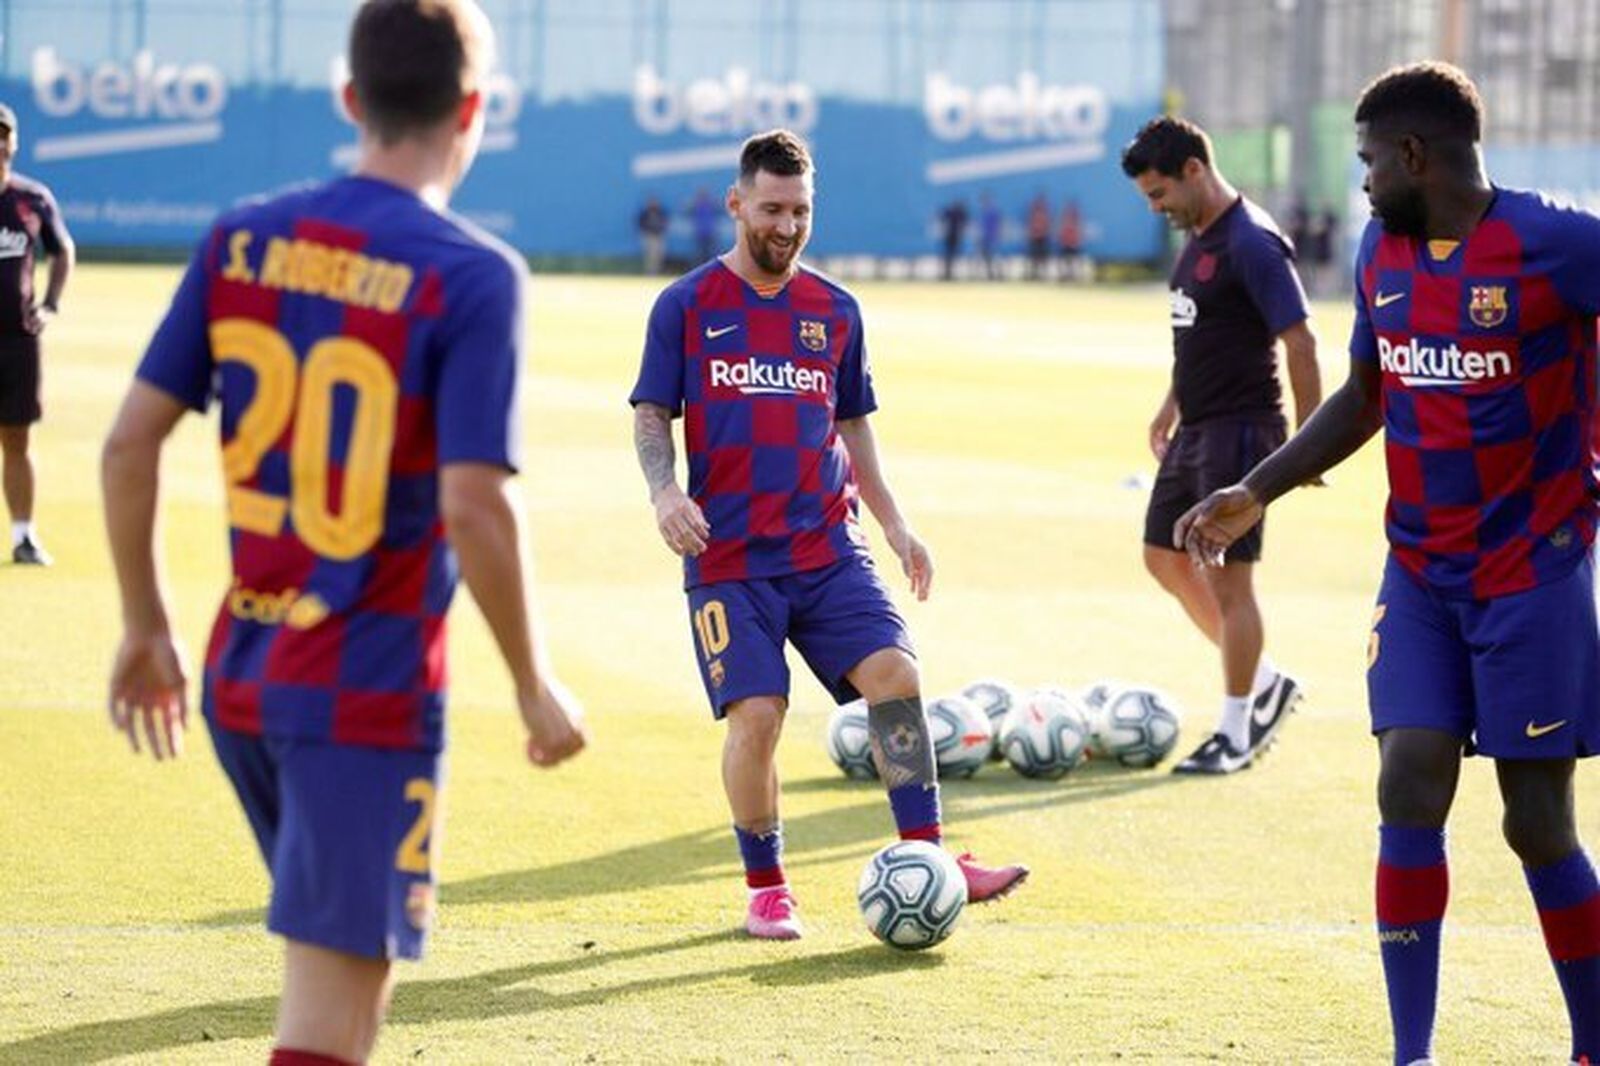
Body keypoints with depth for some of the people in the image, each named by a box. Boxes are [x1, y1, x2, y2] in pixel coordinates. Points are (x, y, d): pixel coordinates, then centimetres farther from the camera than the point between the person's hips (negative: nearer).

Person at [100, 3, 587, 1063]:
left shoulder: (241, 242, 3)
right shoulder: (472, 277, -13)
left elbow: (130, 444, 3)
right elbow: (474, 508, -19)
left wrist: (148, 628, 14)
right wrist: (537, 686, -7)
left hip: (242, 679, 6)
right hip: (371, 697, -6)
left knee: (353, 958, 25)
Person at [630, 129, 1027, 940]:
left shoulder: (834, 311, 12)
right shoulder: (687, 305, 2)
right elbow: (651, 414, 1)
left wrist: (895, 525, 14)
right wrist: (665, 493, -18)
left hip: (828, 546, 3)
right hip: (729, 557, -3)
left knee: (893, 673, -14)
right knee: (756, 715, -11)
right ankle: (765, 889, 8)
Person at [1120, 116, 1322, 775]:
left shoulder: (1251, 244, -18)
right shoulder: (1197, 238, 11)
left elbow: (1299, 342, -20)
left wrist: (1308, 442, -21)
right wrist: (1173, 405, 22)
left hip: (1240, 430, -10)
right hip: (1196, 429, 10)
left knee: (1229, 577, -5)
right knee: (1165, 558, 14)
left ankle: (1235, 733, 5)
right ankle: (1266, 685, 24)